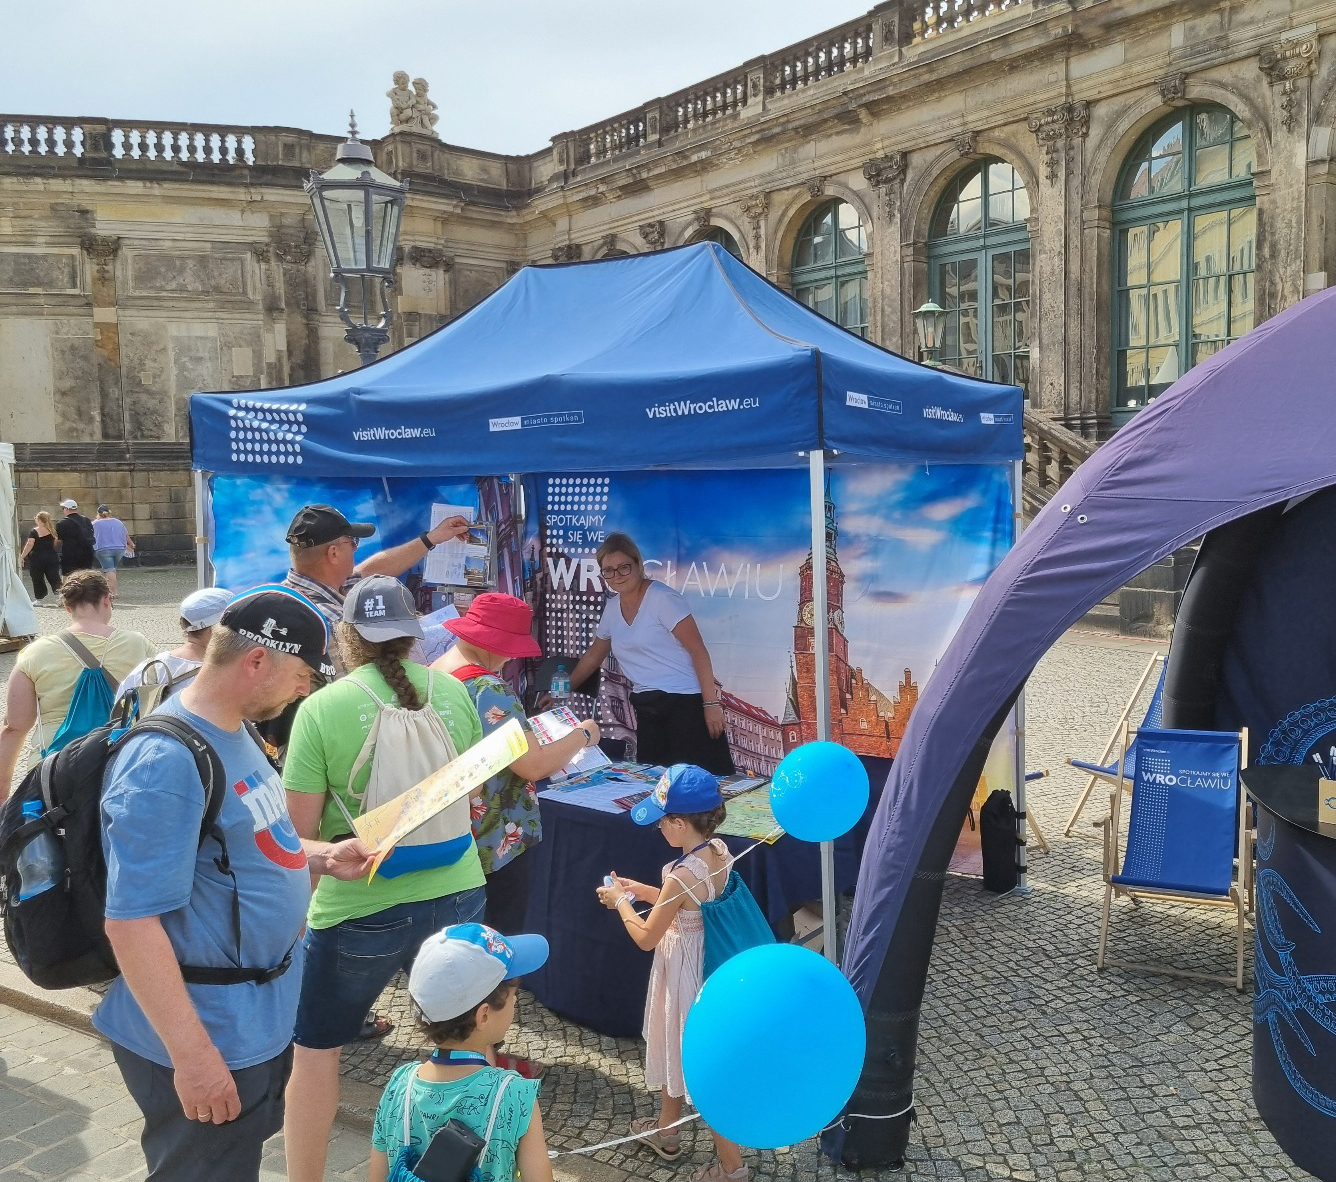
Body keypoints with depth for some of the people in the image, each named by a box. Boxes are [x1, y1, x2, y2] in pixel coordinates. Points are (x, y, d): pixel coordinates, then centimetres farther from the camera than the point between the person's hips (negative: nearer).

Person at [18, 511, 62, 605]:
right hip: (52, 557, 4)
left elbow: (30, 545, -15)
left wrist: (22, 556, -11)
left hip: (37, 558, -4)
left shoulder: (34, 531, -8)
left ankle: (40, 598, 14)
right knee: (54, 577, 1)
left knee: (37, 579, 9)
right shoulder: (52, 531, 6)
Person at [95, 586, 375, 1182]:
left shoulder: (232, 732, 3)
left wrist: (322, 857, 1)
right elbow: (130, 921, -28)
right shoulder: (166, 762, -27)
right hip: (210, 1040, -9)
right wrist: (192, 1055, -25)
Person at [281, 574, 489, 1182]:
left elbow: (299, 829, -9)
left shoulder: (322, 707, -14)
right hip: (457, 892, 5)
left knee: (315, 1046, 18)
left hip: (361, 906, -4)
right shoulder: (453, 692, -2)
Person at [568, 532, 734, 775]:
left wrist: (711, 702, -18)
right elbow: (593, 657, 27)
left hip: (687, 701, -7)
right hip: (648, 708, 7)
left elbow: (698, 651, -13)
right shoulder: (612, 607, 13)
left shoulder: (661, 597, -9)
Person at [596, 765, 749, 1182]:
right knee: (674, 1048, 27)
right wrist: (642, 890, 8)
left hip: (685, 974, -9)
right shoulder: (719, 851, -8)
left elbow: (646, 937, -18)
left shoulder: (682, 876, -32)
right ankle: (665, 1130, 48)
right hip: (707, 966, 9)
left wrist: (620, 902, -3)